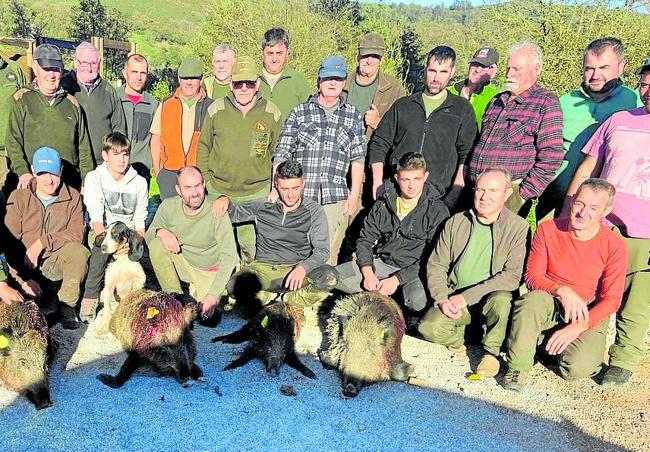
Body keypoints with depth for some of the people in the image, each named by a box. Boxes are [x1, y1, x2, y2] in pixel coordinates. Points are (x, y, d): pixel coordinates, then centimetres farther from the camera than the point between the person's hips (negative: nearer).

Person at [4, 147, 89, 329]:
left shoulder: (73, 197, -1)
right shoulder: (19, 197, -3)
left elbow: (76, 234, -10)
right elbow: (10, 243, -7)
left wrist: (42, 242, -22)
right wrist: (24, 278, -16)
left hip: (57, 260, 1)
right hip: (24, 266, 0)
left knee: (80, 251, -32)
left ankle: (67, 306, -17)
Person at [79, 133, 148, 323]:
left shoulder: (139, 182, 4)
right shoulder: (94, 178, -2)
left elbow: (139, 222, 5)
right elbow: (96, 216, -16)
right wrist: (103, 235, -36)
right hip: (102, 231, -2)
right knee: (103, 245, -36)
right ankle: (90, 298, -30)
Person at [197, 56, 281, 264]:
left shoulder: (271, 113, -2)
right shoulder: (216, 109, -1)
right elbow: (203, 147, 9)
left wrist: (275, 188, 7)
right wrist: (205, 180, 5)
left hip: (257, 192, -1)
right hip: (218, 190, 1)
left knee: (252, 246, 1)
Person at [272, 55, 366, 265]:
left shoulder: (353, 116, 12)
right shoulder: (299, 112, 8)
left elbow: (358, 158, 10)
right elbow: (281, 155, 5)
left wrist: (355, 195, 3)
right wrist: (276, 191, -3)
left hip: (336, 198, 1)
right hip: (300, 197, 0)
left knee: (327, 258, 1)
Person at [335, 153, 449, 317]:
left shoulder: (437, 211, -8)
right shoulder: (383, 204, 5)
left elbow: (432, 258, -12)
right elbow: (365, 240, 7)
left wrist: (397, 279, -20)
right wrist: (368, 273, -12)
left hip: (413, 270, -3)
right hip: (381, 262, 4)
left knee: (418, 300, -37)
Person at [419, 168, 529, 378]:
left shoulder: (518, 227, -6)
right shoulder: (456, 222, 5)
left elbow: (512, 276, -14)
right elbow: (436, 265, 6)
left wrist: (466, 296, -20)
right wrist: (442, 299, -12)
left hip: (491, 297, -2)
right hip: (454, 297, 2)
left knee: (501, 300, -36)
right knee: (429, 328, -24)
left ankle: (491, 351, -7)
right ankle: (460, 333, 11)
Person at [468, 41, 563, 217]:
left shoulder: (546, 103, -2)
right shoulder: (496, 101, 18)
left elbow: (550, 157, -10)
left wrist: (523, 195, -13)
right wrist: (470, 181, 11)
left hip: (510, 194, -5)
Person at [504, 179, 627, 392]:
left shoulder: (614, 246, -10)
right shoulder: (547, 230, -7)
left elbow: (611, 299, -9)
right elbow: (532, 276, -6)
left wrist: (578, 327, -21)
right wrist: (562, 290, -26)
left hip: (589, 313, 0)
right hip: (550, 304, 1)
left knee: (578, 368, -26)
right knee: (531, 300, -36)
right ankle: (517, 369, -21)